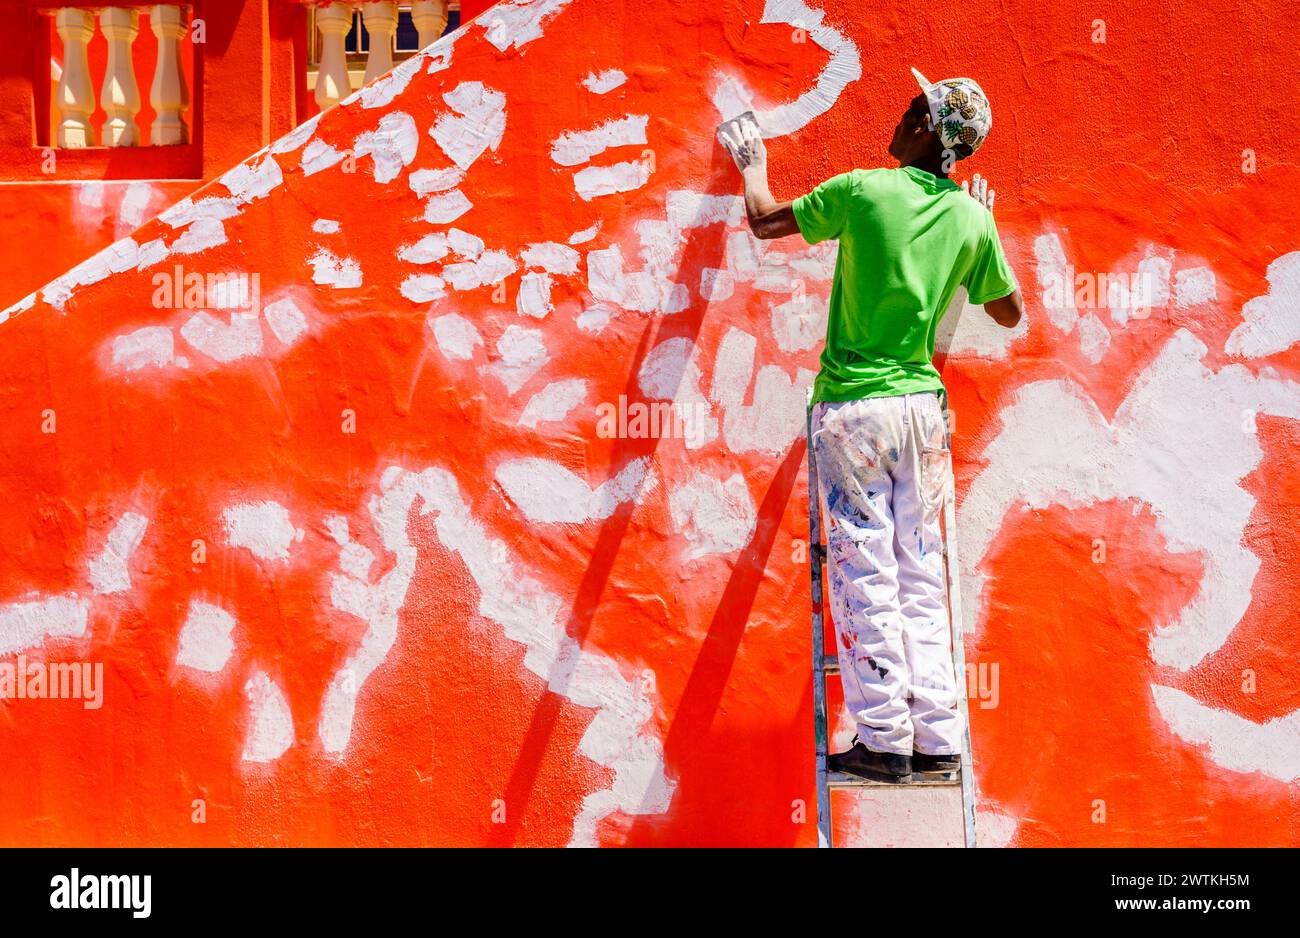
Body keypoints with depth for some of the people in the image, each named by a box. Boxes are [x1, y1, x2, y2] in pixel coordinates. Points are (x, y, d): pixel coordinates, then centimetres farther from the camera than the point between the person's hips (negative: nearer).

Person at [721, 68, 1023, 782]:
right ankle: (935, 736, 9)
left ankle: (883, 740, -1)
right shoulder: (972, 219, 3)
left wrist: (753, 166, 26)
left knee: (864, 571, -1)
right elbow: (1009, 311, 18)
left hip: (851, 406, -4)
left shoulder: (863, 190, -9)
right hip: (923, 406, 4)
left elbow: (766, 222, 6)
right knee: (922, 573, 9)